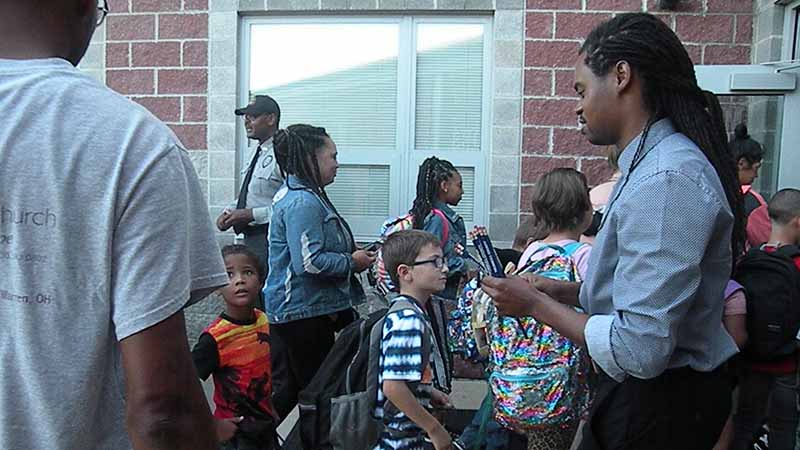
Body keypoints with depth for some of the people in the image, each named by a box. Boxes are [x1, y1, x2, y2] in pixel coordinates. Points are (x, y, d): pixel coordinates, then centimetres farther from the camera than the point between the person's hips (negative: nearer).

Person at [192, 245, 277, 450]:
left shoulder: (264, 322, -4)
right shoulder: (215, 338, -22)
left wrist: (271, 411, 12)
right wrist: (214, 426, -17)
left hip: (266, 427, 6)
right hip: (235, 433, -5)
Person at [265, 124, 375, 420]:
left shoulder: (299, 195, 14)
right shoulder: (302, 202, -19)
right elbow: (309, 262, -27)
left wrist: (352, 257, 13)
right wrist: (352, 262, -13)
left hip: (291, 309, 10)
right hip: (304, 310, -10)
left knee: (287, 388, 16)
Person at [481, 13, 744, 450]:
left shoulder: (666, 179, -26)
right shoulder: (654, 164, 7)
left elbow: (639, 349, -29)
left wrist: (537, 305, -18)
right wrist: (563, 292, 4)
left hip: (655, 406, -9)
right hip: (648, 393, 9)